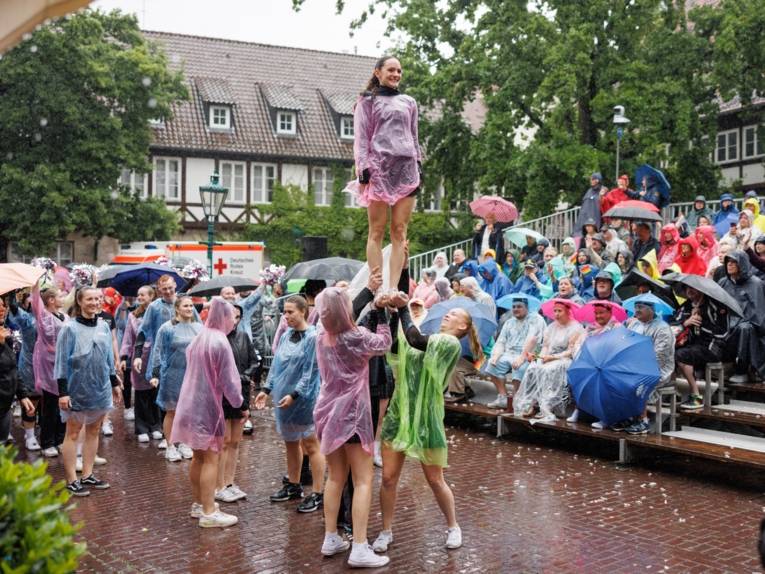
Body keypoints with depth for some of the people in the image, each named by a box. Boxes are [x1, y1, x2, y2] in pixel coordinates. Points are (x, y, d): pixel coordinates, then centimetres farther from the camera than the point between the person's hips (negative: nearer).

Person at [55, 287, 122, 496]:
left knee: (93, 432, 12)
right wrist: (62, 391, -16)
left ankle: (87, 475, 22)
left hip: (100, 388, 6)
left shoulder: (104, 326, 5)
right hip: (77, 390, -5)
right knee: (73, 433, 4)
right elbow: (61, 361, -12)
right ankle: (72, 480, 9)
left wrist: (115, 383, 14)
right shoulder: (70, 328, -11)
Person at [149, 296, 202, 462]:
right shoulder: (167, 328, -6)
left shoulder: (199, 328, 5)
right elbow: (157, 353, -3)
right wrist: (155, 375, -7)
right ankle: (170, 446, 15)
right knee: (171, 411, 5)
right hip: (172, 376, -3)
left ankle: (184, 444, 23)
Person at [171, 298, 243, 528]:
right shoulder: (220, 341, -17)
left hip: (191, 403, 8)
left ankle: (198, 503, 25)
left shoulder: (199, 337, 8)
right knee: (210, 459, -3)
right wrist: (238, 400, 1)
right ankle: (208, 512, -1)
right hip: (208, 405, -8)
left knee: (198, 456, 16)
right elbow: (227, 379, -15)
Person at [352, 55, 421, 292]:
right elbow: (361, 138, 1)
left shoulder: (408, 102, 21)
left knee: (399, 232, -1)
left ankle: (394, 287, -2)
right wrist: (363, 169, -9)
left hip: (406, 168, 4)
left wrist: (419, 165, 14)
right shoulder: (368, 101, 8)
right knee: (377, 231, -4)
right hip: (380, 167, -4)